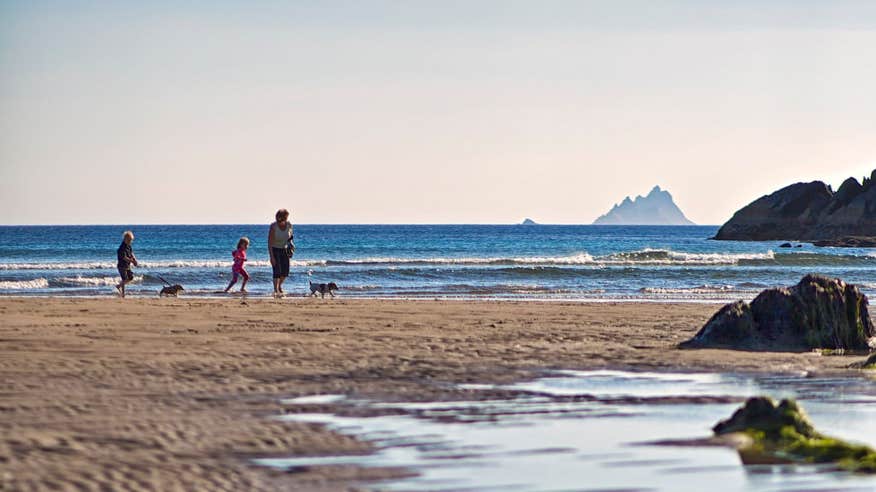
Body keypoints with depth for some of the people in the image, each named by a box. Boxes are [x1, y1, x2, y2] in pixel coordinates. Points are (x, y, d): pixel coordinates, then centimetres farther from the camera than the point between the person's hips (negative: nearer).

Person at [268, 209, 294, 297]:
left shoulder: (289, 225, -7)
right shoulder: (273, 227, -20)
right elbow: (269, 242, -20)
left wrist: (290, 243, -7)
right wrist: (271, 256, -24)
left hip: (284, 250, 5)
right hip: (274, 250, -5)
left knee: (285, 272, 4)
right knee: (277, 271, -16)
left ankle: (279, 285, 33)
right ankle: (276, 291, -18)